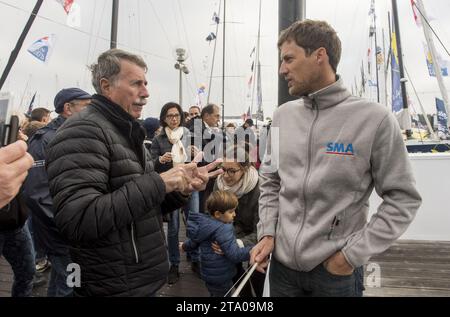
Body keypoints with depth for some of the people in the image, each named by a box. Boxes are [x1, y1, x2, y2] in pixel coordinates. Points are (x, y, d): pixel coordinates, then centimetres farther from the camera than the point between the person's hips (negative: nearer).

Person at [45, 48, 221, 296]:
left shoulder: (128, 133, 12)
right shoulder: (82, 132, -18)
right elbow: (77, 222, -30)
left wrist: (182, 189, -6)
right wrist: (159, 182, -27)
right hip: (114, 287, -9)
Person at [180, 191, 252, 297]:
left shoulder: (206, 224, 0)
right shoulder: (223, 229, -29)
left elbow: (194, 241, 16)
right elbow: (234, 254, -33)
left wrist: (184, 246, 36)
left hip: (209, 273, 9)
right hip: (220, 277, -9)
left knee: (214, 293, 28)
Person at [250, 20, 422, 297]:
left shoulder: (375, 119, -13)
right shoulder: (283, 116, 1)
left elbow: (403, 198, -8)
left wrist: (353, 254, -12)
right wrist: (267, 233, -2)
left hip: (337, 270, -4)